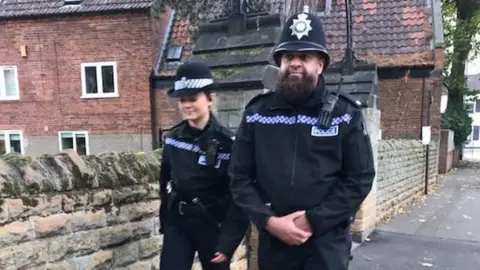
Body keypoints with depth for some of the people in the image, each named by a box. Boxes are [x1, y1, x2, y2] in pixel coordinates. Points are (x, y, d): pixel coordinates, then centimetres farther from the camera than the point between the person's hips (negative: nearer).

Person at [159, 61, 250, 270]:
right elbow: (165, 180, 11)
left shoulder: (227, 142, -15)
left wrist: (229, 240, -16)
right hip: (177, 223, 4)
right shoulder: (173, 138, -1)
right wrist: (165, 220, 12)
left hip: (213, 224, -3)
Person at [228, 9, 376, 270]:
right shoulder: (255, 113, 0)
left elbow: (360, 178, -5)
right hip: (272, 239, 2)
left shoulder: (345, 113, -3)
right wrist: (269, 221, -12)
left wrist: (313, 221, -13)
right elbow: (240, 177, 0)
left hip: (327, 240, -2)